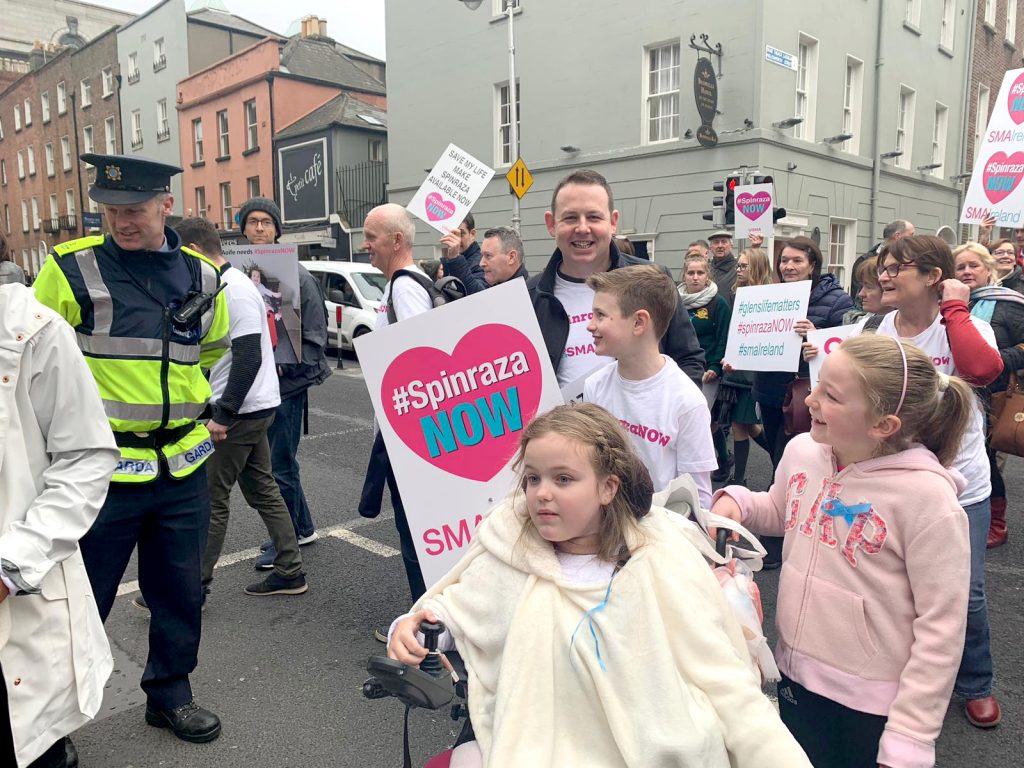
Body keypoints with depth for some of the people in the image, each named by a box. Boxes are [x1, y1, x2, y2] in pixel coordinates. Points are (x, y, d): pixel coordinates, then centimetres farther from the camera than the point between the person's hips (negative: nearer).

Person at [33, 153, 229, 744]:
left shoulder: (203, 277, 3)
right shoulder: (72, 268, -9)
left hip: (183, 467, 4)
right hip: (102, 467, -3)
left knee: (181, 591, 15)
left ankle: (171, 694, 36)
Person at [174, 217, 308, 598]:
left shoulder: (235, 290, -17)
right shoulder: (227, 285, 14)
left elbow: (249, 358, -24)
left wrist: (222, 416, -21)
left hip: (240, 412, -10)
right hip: (253, 409, 10)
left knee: (211, 498, 0)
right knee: (262, 489, 14)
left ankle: (195, 584, 13)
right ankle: (290, 572, 22)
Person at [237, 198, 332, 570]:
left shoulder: (296, 275, -10)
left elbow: (315, 334, -8)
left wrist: (282, 365, -16)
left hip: (287, 383, -6)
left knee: (281, 465, 2)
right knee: (276, 460, 17)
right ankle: (303, 528, 35)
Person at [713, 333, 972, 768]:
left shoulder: (926, 497, -24)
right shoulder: (802, 451, -8)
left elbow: (941, 629, -18)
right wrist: (738, 501, -7)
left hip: (874, 702, -5)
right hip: (796, 674, 5)